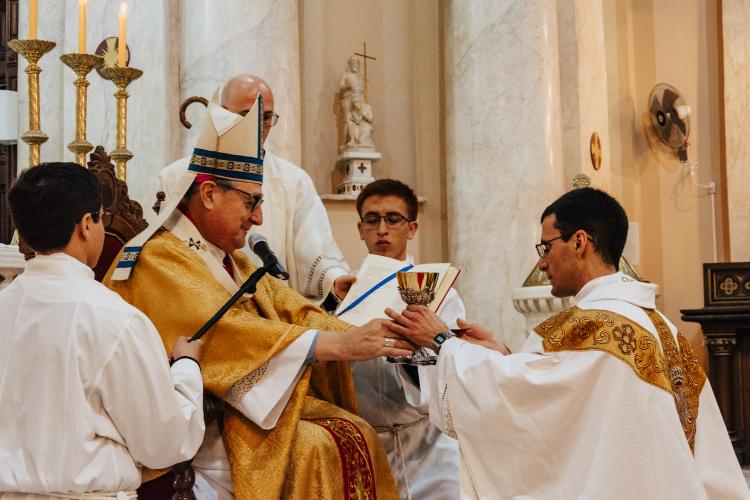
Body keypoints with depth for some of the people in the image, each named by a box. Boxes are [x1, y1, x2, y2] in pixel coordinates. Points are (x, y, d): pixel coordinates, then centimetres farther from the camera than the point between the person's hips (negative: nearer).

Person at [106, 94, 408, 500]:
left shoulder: (233, 263, 19)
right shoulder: (160, 260, -11)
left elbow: (293, 311, 8)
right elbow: (224, 333, -24)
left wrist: (372, 340, -9)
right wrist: (339, 344, -26)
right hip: (203, 428, -8)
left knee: (357, 435, -9)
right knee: (310, 449, -25)